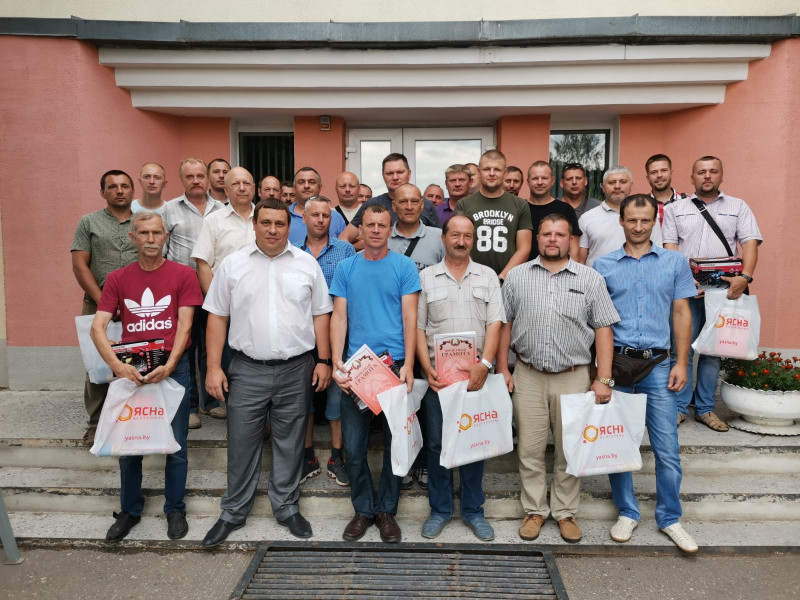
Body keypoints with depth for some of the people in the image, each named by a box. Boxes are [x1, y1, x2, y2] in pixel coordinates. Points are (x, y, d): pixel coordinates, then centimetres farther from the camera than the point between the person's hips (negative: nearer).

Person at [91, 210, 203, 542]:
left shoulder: (183, 275, -1)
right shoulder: (117, 279, 6)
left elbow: (184, 325, -5)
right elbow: (97, 327, -2)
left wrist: (169, 365, -18)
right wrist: (117, 365, -18)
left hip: (173, 368, -2)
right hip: (130, 369, 2)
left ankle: (175, 509, 24)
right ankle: (129, 510, 30)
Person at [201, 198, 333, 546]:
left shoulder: (307, 264, 3)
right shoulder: (232, 265, 2)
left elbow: (321, 315, 5)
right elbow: (217, 317, 4)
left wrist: (324, 361, 0)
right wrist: (214, 367, -2)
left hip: (296, 370, 0)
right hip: (247, 370, 0)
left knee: (290, 443, 12)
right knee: (242, 444, 9)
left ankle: (287, 508, 29)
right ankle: (234, 512, 27)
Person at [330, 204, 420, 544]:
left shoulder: (404, 267, 1)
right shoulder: (345, 268, 7)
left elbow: (410, 318, -3)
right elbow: (339, 318, 4)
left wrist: (408, 365, -13)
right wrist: (336, 362, -8)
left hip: (395, 364, -1)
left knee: (395, 443, 7)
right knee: (353, 446, 6)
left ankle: (387, 510, 24)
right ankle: (363, 509, 25)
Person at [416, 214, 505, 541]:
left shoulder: (487, 276, 7)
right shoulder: (426, 277, 5)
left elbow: (495, 323, -1)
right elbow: (417, 326, 2)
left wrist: (485, 363, -13)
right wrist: (427, 368, -8)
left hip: (476, 373, 0)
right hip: (438, 373, 0)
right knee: (437, 443, 7)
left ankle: (473, 510, 23)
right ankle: (440, 509, 23)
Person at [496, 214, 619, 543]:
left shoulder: (590, 278, 1)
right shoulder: (517, 276, 4)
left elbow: (603, 329, 0)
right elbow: (505, 324, 7)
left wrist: (603, 379, -6)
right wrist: (502, 369, 2)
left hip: (573, 378, 0)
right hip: (528, 377, 1)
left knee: (570, 451, 10)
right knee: (530, 449, 8)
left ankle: (565, 512, 27)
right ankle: (534, 510, 25)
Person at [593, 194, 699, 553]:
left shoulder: (674, 263, 7)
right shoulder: (603, 265, 5)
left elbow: (681, 314, 6)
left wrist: (681, 363, -1)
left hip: (658, 364, 0)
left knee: (667, 448, 3)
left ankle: (669, 517, 22)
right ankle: (627, 513, 26)